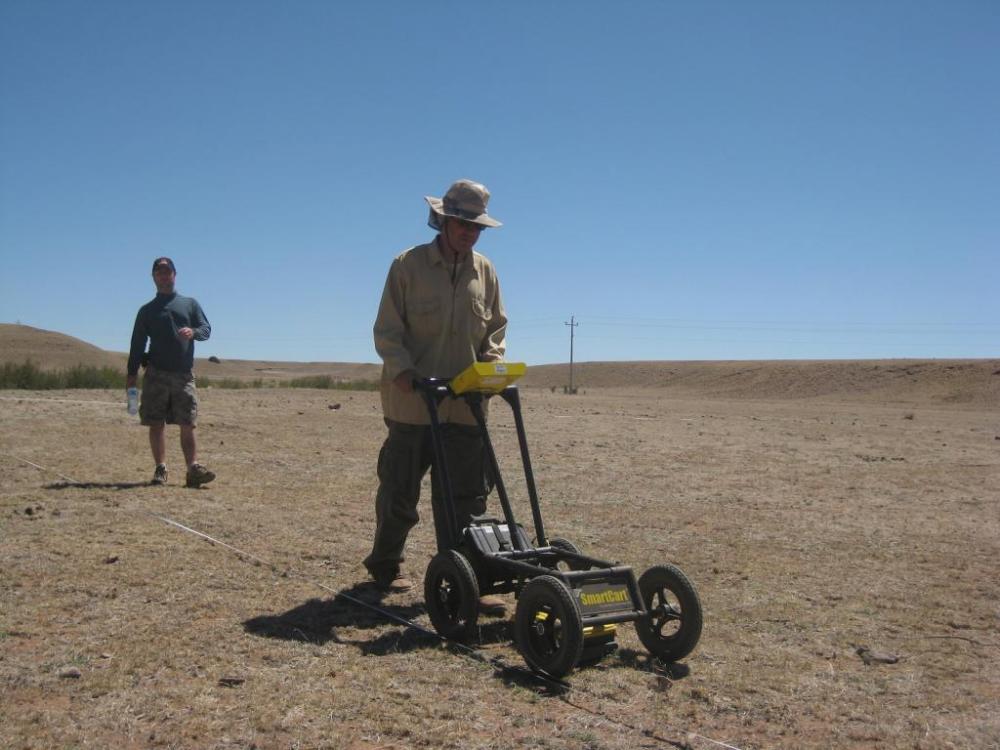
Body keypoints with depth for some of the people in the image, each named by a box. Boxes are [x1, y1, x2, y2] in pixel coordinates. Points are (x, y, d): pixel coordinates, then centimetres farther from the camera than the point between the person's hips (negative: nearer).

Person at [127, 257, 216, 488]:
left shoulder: (190, 304, 15)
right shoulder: (147, 310, 13)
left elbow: (207, 329, 8)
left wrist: (193, 332, -15)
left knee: (188, 425, -4)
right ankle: (160, 469, 2)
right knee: (157, 424, -1)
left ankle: (194, 469, -8)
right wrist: (131, 373, 3)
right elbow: (137, 343, 11)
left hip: (184, 374, 0)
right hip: (156, 374, 0)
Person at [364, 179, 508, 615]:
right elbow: (387, 329, -5)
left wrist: (492, 365, -3)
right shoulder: (408, 265, -3)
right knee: (400, 491, 8)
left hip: (466, 404, 4)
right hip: (412, 403, -3)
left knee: (467, 496, 2)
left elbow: (496, 327, 15)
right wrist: (401, 369, -20)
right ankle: (385, 566, 28)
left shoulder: (484, 272, 9)